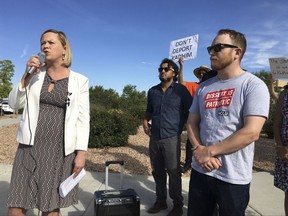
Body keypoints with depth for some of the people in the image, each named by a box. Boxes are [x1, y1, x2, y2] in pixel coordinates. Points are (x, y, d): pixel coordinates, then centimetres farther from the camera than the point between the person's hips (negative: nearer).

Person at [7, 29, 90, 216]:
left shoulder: (79, 80, -1)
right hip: (31, 146, 3)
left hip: (61, 149, -2)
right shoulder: (35, 74, 9)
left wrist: (81, 153, -9)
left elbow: (83, 119, -4)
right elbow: (14, 104, 5)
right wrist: (27, 75, -7)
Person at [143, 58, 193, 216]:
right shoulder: (152, 91, 10)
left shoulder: (180, 90, -3)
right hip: (154, 138, 5)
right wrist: (145, 121, 6)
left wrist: (179, 125, -3)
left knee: (173, 172, 0)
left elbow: (190, 112, 2)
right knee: (157, 171, 13)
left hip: (171, 138, -4)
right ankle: (160, 201, 29)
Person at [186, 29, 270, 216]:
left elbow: (251, 132, -19)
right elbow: (192, 123, 8)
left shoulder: (253, 85, -10)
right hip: (200, 170, 5)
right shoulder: (203, 87, 7)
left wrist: (209, 151, -15)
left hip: (233, 177, -4)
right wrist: (199, 151, -10)